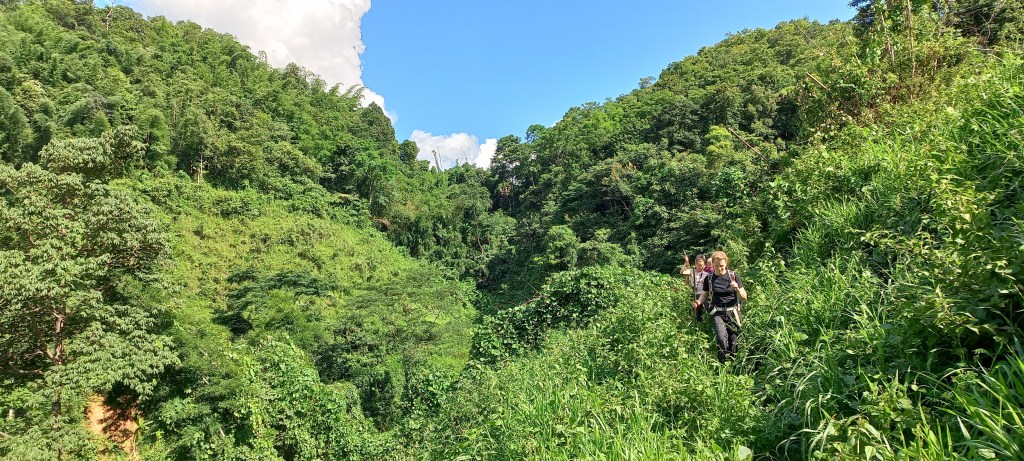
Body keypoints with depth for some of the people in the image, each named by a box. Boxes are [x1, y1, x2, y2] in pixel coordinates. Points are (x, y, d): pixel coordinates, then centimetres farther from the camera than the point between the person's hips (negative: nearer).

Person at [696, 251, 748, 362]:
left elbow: (744, 298, 2)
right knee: (721, 338, -21)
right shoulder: (709, 278, 3)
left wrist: (737, 289, -19)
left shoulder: (734, 276, 0)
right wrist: (698, 302, -9)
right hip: (717, 313, 0)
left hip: (732, 312, 0)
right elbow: (704, 295, 12)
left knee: (733, 341, 0)